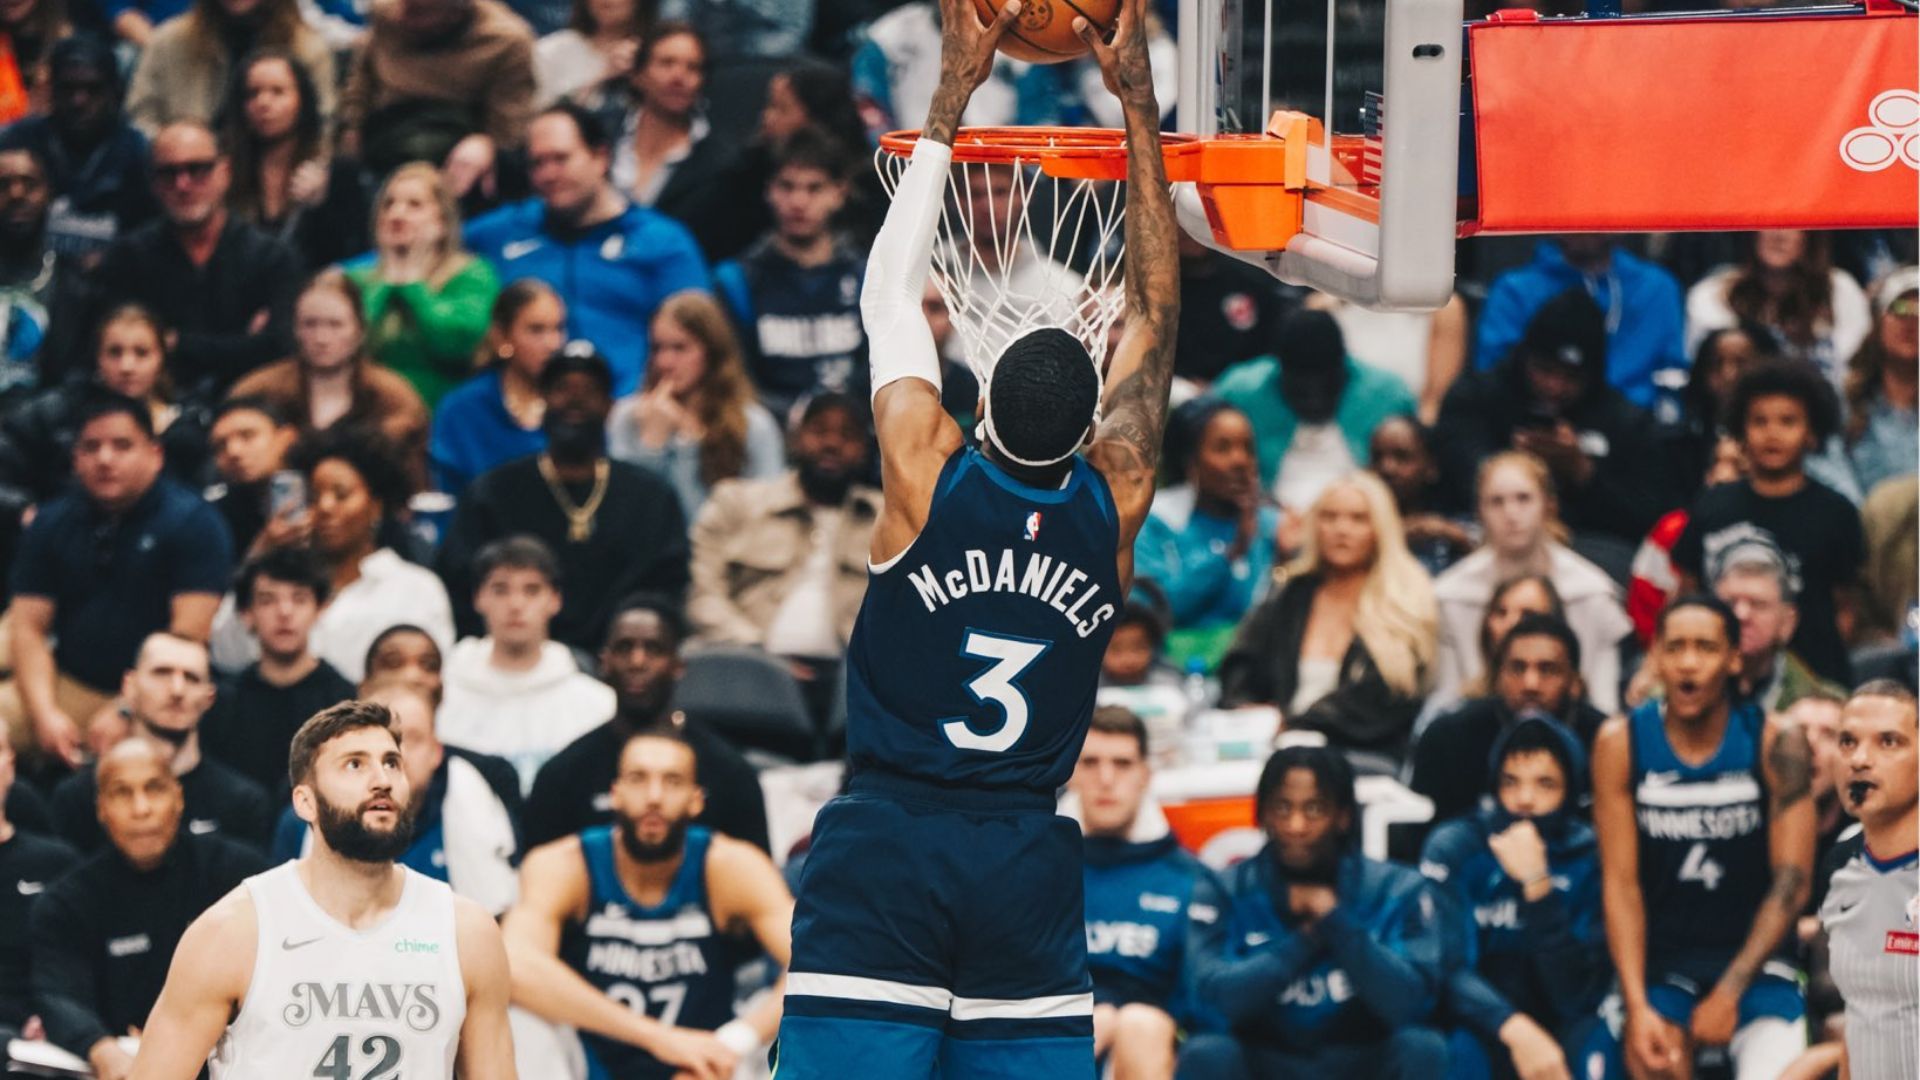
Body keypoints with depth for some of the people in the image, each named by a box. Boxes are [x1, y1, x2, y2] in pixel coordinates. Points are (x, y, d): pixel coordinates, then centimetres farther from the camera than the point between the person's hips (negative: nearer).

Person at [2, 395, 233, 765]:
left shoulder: (192, 522, -5)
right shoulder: (52, 524, 9)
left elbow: (189, 635, -11)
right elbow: (30, 627, 5)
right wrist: (46, 714, -11)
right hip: (69, 688, 5)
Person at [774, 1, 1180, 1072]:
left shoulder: (929, 477, -5)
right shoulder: (1115, 504, 0)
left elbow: (892, 291, 7)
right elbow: (1157, 315, 10)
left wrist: (954, 95, 13)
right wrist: (1137, 100, 14)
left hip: (882, 851, -2)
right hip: (1029, 864, 3)